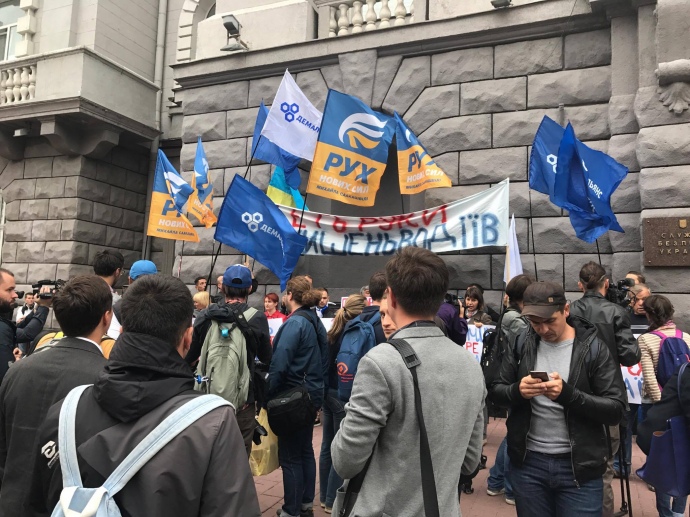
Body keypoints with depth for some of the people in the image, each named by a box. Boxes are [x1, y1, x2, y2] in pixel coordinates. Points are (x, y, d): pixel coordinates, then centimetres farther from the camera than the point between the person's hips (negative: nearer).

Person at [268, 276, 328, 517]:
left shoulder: (294, 323, -19)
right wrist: (319, 387, 16)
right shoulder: (316, 321, 7)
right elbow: (323, 360, 11)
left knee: (290, 456, 4)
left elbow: (279, 364, -22)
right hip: (312, 395, 9)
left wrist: (268, 395, -13)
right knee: (305, 450, 19)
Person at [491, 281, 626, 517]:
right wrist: (517, 391, -20)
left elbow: (615, 411, -12)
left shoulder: (594, 348, -9)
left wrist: (568, 394, -28)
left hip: (579, 467, -2)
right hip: (528, 463, 3)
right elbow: (496, 390, 2)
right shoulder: (521, 344, -2)